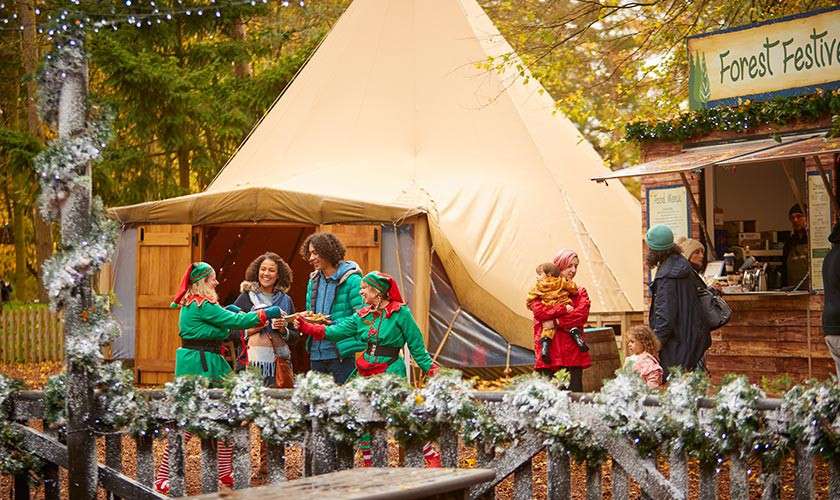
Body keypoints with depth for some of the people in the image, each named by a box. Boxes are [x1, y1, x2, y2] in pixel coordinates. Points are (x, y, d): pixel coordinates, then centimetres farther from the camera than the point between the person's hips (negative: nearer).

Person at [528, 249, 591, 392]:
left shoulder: (580, 292, 17)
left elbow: (582, 314, -3)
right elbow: (538, 311, -7)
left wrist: (556, 322, -9)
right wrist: (564, 308, -8)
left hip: (573, 354, 1)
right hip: (549, 355, -1)